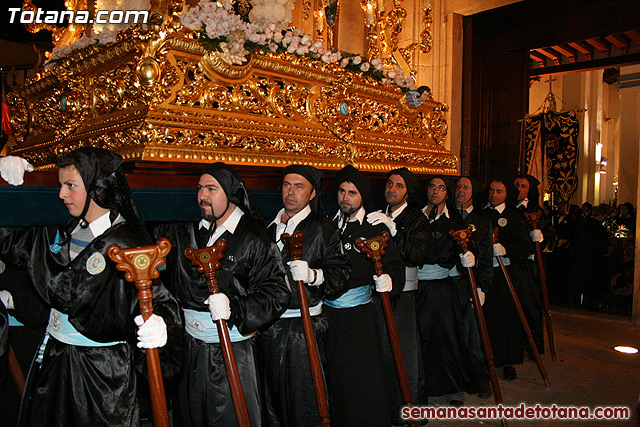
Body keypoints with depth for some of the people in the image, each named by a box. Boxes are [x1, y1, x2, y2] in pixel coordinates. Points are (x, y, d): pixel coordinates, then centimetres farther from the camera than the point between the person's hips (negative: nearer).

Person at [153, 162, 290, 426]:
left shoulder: (254, 240, -9)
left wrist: (233, 307, -25)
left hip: (232, 349, -5)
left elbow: (277, 293, -14)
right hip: (189, 346, 5)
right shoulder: (186, 234, 7)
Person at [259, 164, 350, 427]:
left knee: (304, 396, 1)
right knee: (272, 394, 18)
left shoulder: (323, 230, -5)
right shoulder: (270, 228, 12)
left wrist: (313, 275, -28)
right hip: (269, 325, 6)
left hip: (304, 327, -6)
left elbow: (341, 273, -12)